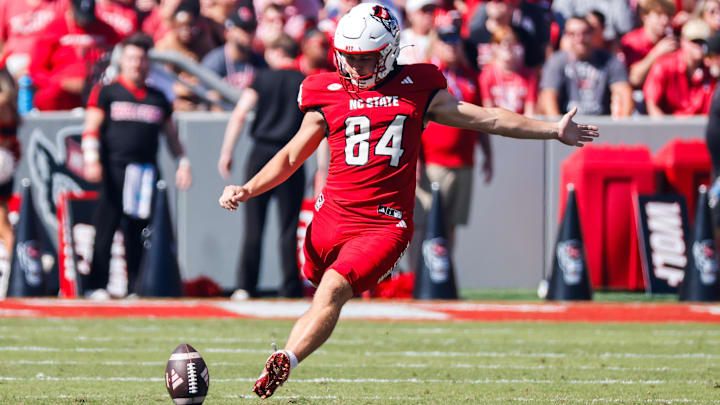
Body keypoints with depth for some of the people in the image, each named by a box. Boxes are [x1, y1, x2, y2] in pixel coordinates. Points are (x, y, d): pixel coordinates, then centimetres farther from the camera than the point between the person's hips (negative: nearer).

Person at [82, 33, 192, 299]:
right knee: (105, 227, -7)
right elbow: (92, 127, 0)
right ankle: (97, 285, -4)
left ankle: (136, 287, 7)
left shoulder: (158, 99, 17)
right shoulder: (106, 93, 7)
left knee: (139, 232, 3)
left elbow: (171, 134, 23)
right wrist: (91, 159, -14)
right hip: (114, 170, -3)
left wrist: (182, 163, 11)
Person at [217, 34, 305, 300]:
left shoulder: (263, 78, 3)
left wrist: (226, 153, -4)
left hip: (262, 154, 0)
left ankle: (245, 286, -3)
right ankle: (290, 289, 1)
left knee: (254, 225, 3)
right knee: (289, 227, 4)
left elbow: (239, 115, -6)